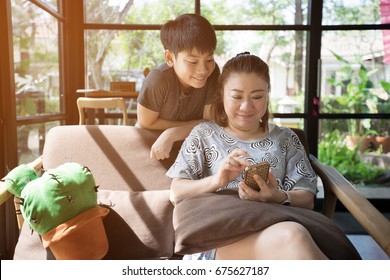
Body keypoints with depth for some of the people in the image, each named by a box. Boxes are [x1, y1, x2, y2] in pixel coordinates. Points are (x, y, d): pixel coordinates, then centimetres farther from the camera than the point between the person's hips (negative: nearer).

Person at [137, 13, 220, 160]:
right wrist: (192, 125, -16)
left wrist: (171, 134, -29)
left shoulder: (213, 72, -21)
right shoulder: (158, 80, -30)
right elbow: (146, 123, -18)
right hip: (152, 143, -1)